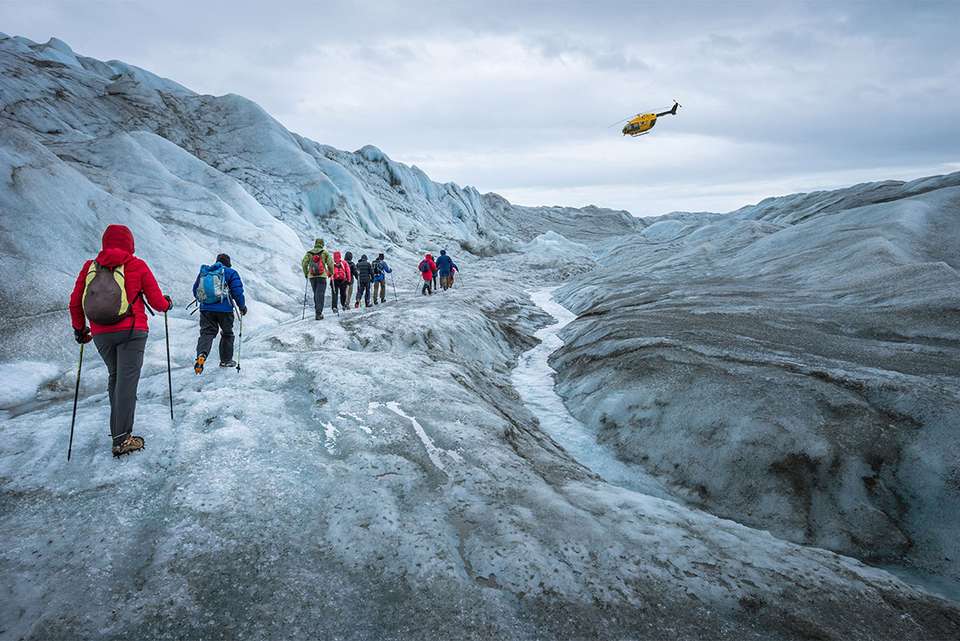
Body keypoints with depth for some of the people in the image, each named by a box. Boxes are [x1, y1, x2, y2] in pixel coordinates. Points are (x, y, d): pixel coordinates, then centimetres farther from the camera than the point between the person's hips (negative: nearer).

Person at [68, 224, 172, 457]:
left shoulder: (90, 267, 7)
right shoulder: (137, 266, -1)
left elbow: (75, 302, 11)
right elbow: (157, 302, 1)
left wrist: (79, 329, 26)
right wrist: (167, 303, 23)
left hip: (100, 335, 4)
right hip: (131, 332, -4)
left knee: (114, 377, 20)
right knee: (127, 380, -6)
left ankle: (118, 427, 25)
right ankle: (122, 439, -10)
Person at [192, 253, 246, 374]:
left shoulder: (203, 272, 14)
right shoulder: (230, 272, 1)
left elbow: (195, 290, 20)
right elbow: (237, 291, -6)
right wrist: (242, 307, 8)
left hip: (206, 309, 3)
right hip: (224, 309, -3)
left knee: (207, 333, 1)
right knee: (227, 334, 16)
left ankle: (201, 354, -27)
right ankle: (226, 360, 24)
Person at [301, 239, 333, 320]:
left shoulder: (309, 253, 7)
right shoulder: (325, 252, 0)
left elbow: (304, 263, 2)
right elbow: (330, 263, -2)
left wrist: (306, 273, 16)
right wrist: (331, 273, 14)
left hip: (312, 276, 3)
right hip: (322, 276, -3)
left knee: (316, 294, 18)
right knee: (320, 295, -5)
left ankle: (318, 311, 21)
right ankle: (318, 314, -14)